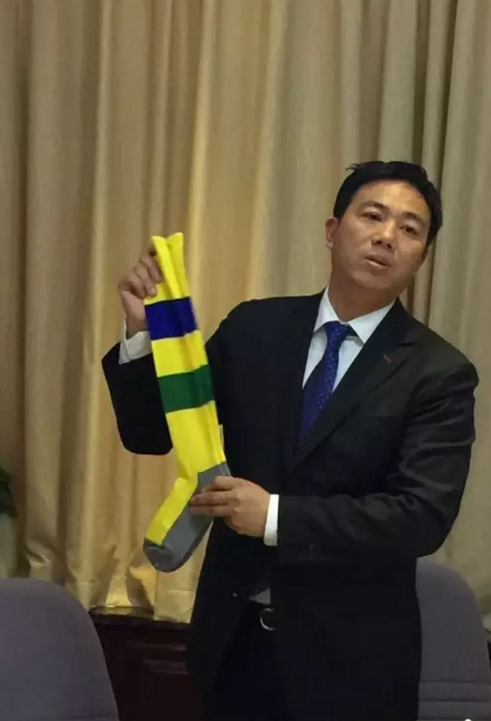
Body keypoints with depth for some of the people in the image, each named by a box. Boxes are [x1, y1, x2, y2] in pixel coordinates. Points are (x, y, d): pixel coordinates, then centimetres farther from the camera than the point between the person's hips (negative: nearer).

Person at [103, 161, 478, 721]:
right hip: (234, 632, 3)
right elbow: (151, 434, 2)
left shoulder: (439, 375, -10)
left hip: (348, 652, -2)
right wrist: (144, 331, -15)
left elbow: (424, 515, -19)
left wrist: (277, 516, -25)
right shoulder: (253, 329, 0)